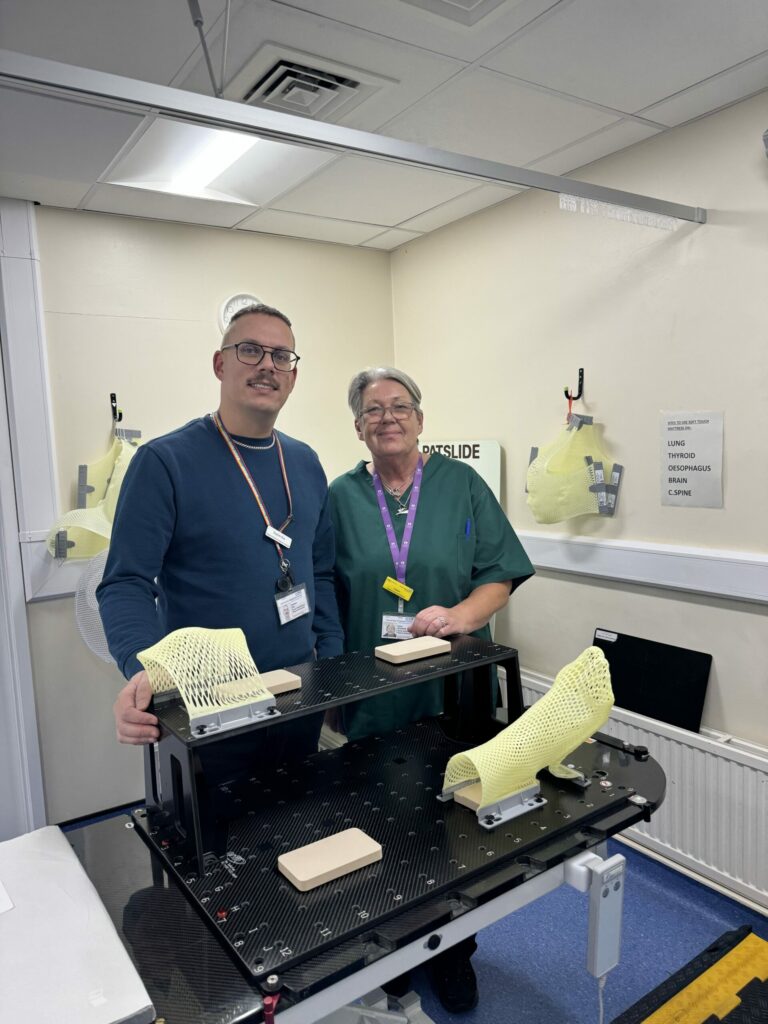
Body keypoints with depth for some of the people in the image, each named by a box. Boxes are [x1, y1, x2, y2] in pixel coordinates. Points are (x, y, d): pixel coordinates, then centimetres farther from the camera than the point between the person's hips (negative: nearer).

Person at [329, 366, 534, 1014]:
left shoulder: (461, 484, -1)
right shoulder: (342, 496, 2)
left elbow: (501, 575, -2)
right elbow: (322, 596, 5)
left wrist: (459, 616, -20)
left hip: (454, 693, 0)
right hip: (372, 699, 1)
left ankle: (453, 953, 38)